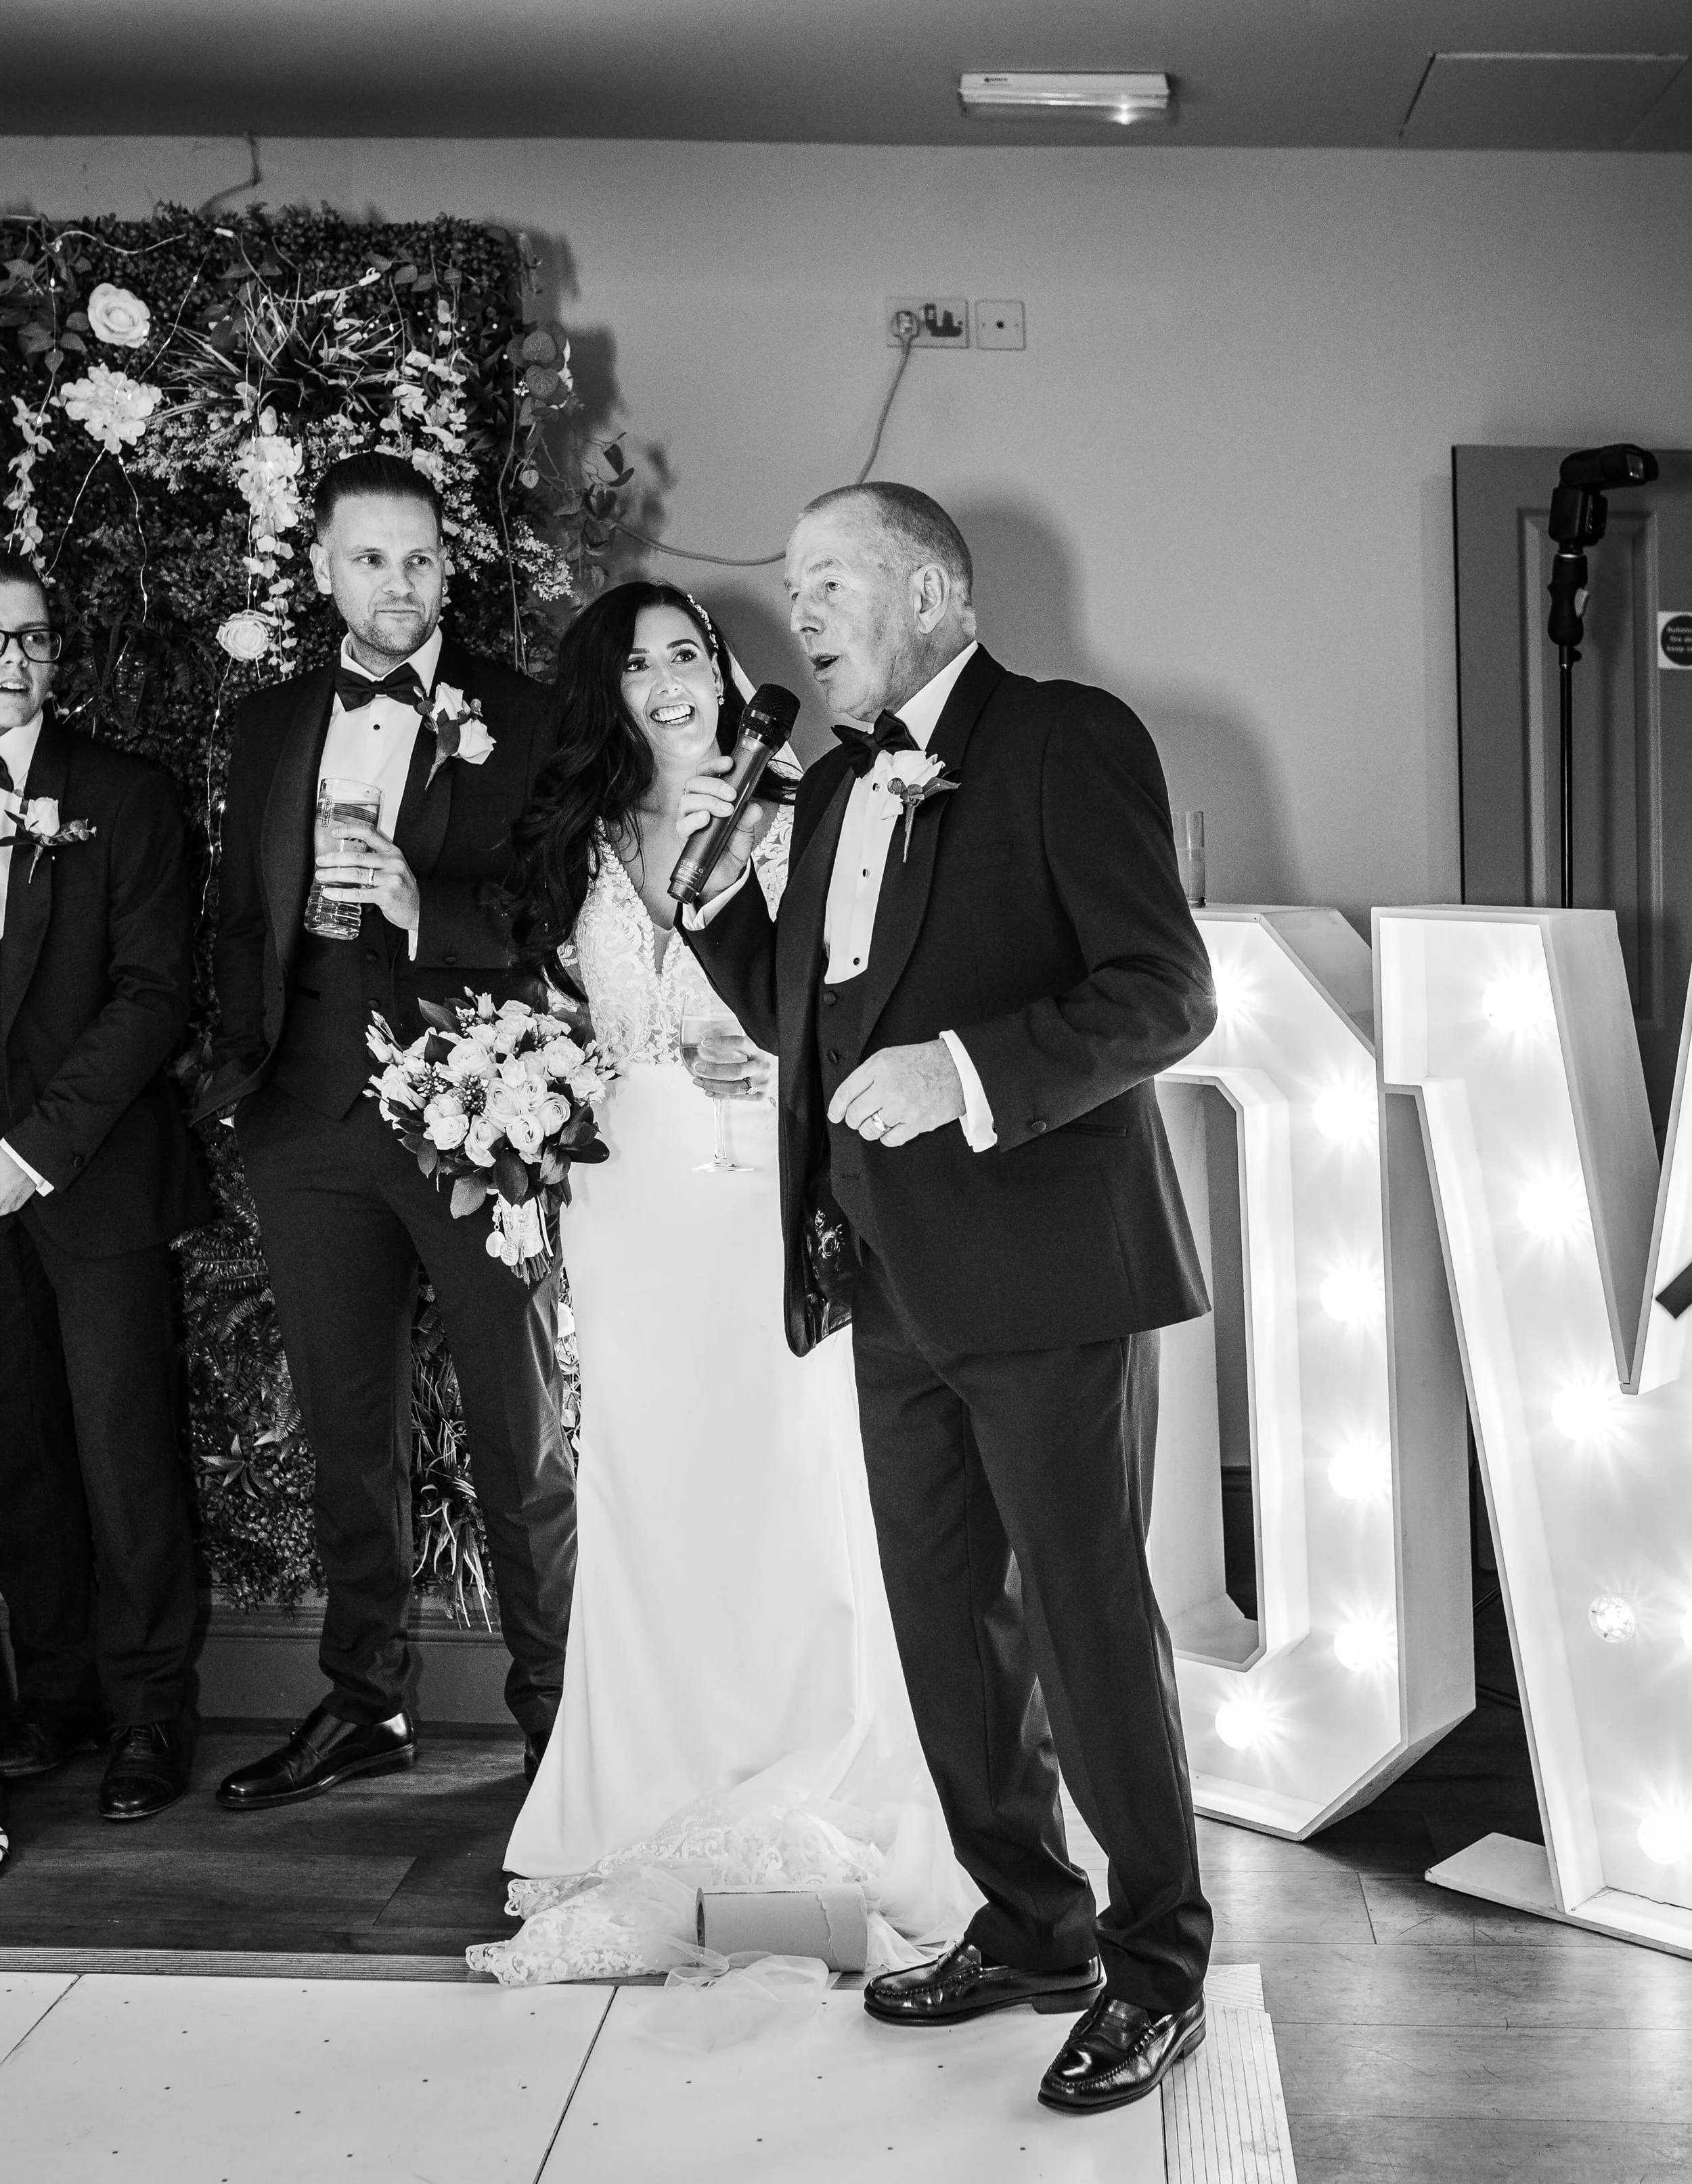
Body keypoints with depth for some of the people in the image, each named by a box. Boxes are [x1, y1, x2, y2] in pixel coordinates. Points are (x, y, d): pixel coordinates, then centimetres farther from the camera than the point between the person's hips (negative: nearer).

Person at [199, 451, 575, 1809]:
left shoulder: (522, 720, 1)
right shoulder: (271, 726, 15)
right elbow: (242, 918, 18)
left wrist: (426, 908, -23)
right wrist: (238, 1072, 5)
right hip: (311, 1117, 4)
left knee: (522, 1432, 3)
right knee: (348, 1430, 11)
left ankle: (557, 1710, 13)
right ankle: (365, 1705, 23)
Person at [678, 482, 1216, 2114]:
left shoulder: (1068, 740, -8)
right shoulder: (831, 790, 16)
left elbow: (1165, 993, -15)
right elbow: (794, 1020, 20)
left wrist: (969, 1070, -27)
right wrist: (719, 888, 4)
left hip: (1047, 1271, -8)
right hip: (899, 1285, 8)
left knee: (1087, 1620, 1)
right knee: (944, 1623, 15)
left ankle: (1157, 1966, 18)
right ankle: (1029, 1924, 33)